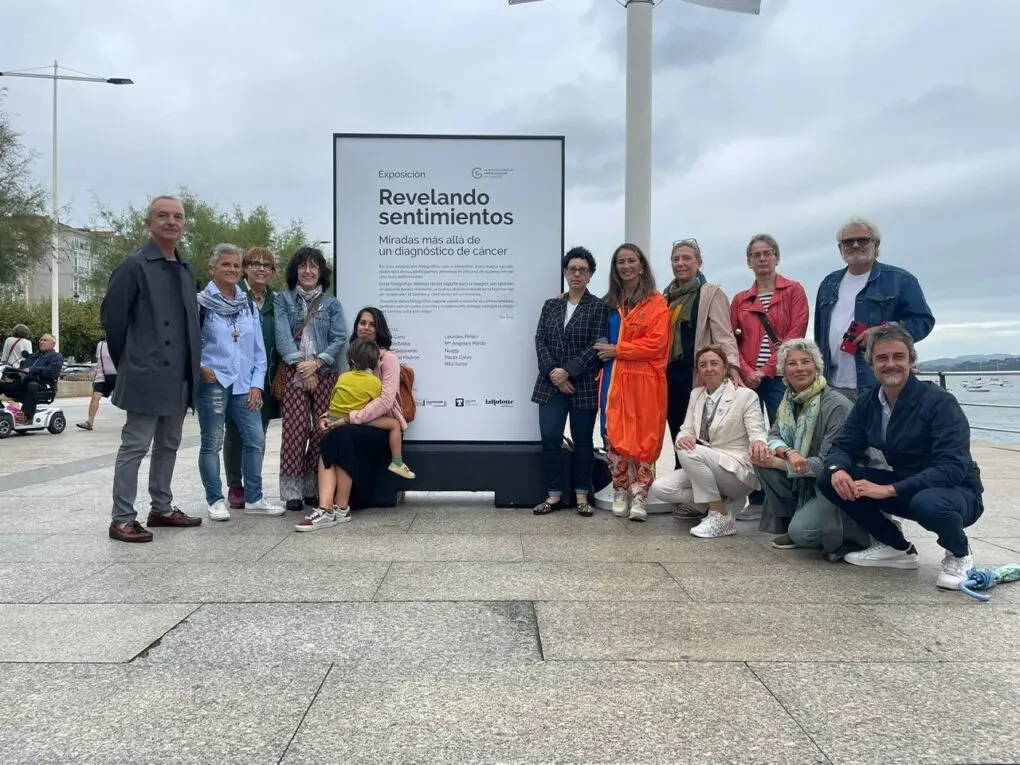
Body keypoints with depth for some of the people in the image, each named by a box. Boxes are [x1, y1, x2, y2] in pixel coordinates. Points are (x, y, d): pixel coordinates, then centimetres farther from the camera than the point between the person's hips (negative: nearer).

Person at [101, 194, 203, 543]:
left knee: (168, 445, 14)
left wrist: (191, 364, 11)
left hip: (179, 376, 7)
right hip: (147, 376, -7)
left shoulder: (185, 270, 14)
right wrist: (128, 362, -2)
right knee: (135, 446, -2)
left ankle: (162, 509, 25)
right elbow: (111, 315, -8)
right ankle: (122, 519, 5)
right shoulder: (134, 265, -8)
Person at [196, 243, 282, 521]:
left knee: (256, 439, 3)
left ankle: (253, 499, 15)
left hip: (244, 384, 5)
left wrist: (257, 384, 4)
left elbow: (259, 350, 11)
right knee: (212, 443, 1)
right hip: (212, 383, -5)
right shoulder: (201, 303, -4)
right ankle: (215, 500, 13)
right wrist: (199, 368, -13)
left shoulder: (249, 305, 11)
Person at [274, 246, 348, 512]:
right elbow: (283, 337, -1)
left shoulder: (332, 304, 13)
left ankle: (314, 489, 8)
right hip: (293, 373, -1)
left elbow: (339, 339, 3)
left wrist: (316, 363, -10)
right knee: (295, 429, -8)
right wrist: (301, 365, -11)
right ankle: (292, 492, -2)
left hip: (325, 373, 1)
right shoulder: (283, 300, 11)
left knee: (321, 430, -2)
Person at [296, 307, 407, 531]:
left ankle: (341, 508, -26)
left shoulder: (388, 358, -5)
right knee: (329, 439, -27)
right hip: (357, 427, 5)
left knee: (340, 436, -32)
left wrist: (350, 418, -24)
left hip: (384, 428, -5)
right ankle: (326, 508, -39)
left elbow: (386, 400, -17)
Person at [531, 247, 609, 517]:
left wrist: (568, 371, -16)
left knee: (582, 440, 6)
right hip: (551, 384, 3)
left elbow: (598, 346, -9)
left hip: (584, 386, -3)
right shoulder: (551, 305, 12)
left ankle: (581, 496, 16)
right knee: (550, 438, -2)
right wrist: (552, 371, -11)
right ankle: (553, 495, 10)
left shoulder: (599, 306, 1)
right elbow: (540, 341, 5)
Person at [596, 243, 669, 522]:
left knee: (643, 437, -2)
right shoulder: (610, 302, 15)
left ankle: (638, 496, 3)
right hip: (613, 379, 4)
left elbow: (657, 343, -10)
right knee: (614, 436, 3)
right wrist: (604, 352, 7)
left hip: (643, 380, -4)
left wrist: (617, 350, -10)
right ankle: (620, 493, 13)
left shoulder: (656, 301, 0)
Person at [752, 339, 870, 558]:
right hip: (807, 483, 7)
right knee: (762, 457, -13)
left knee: (801, 532, -27)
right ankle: (786, 523, 1)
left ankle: (854, 535, 2)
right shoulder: (790, 399, 4)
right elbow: (775, 435, 1)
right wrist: (788, 452, -25)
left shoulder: (837, 406, -20)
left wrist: (777, 463, -24)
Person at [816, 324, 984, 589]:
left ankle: (959, 555, -3)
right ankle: (896, 548, 7)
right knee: (829, 480, -10)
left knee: (928, 503, -41)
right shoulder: (868, 402, -3)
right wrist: (837, 470, -25)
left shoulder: (939, 402, -21)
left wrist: (889, 490, -36)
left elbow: (953, 468, -28)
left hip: (956, 492, -6)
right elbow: (844, 446, 1)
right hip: (904, 489, 6)